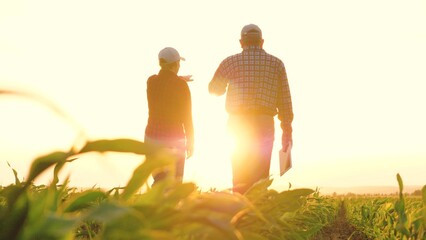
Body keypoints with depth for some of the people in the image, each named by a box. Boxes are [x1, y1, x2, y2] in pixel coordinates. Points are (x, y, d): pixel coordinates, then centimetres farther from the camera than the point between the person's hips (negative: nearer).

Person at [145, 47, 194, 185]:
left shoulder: (151, 81, 0)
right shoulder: (181, 85, -11)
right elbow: (187, 117, -9)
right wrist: (191, 142, 0)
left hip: (152, 137, 4)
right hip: (174, 140, -4)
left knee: (159, 181, 17)